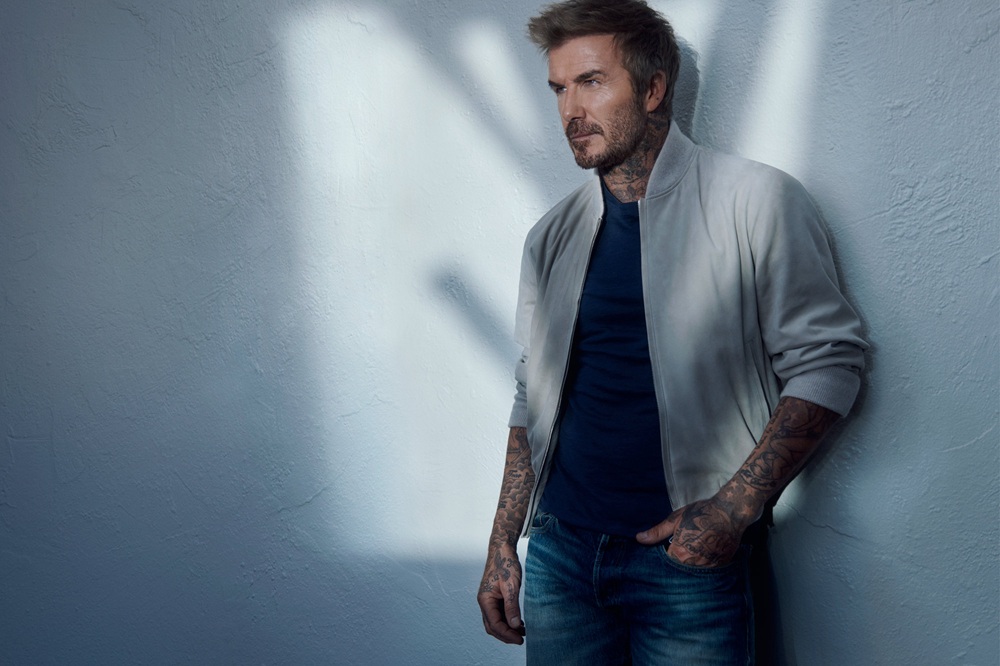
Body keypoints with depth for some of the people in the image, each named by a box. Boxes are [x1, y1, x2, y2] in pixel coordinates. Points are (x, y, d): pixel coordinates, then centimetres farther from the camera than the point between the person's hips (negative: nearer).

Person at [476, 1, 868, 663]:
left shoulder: (753, 200, -5)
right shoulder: (553, 237, 9)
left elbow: (826, 360, -8)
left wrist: (735, 507, -16)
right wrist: (502, 545, 9)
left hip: (686, 560, -4)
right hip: (557, 551, 4)